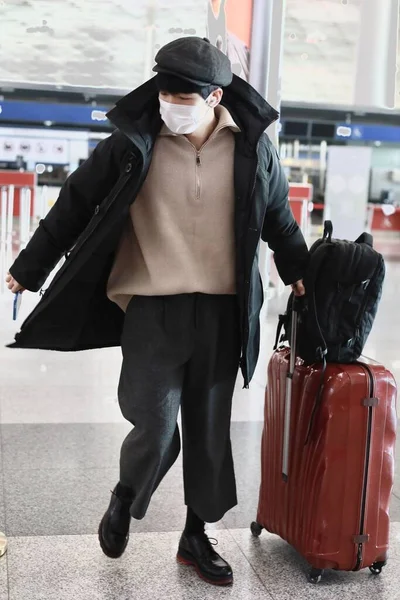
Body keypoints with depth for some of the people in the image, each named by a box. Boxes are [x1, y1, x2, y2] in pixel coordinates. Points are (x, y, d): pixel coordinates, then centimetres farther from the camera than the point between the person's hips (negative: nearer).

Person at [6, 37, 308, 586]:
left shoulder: (253, 149, 1)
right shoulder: (133, 143, -5)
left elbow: (278, 220, 18)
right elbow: (75, 205, 3)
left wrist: (298, 273, 25)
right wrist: (29, 269, 7)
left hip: (221, 313, 2)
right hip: (153, 310, -2)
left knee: (210, 430, 11)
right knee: (156, 430, -5)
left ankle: (196, 536, 30)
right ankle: (124, 500, 29)